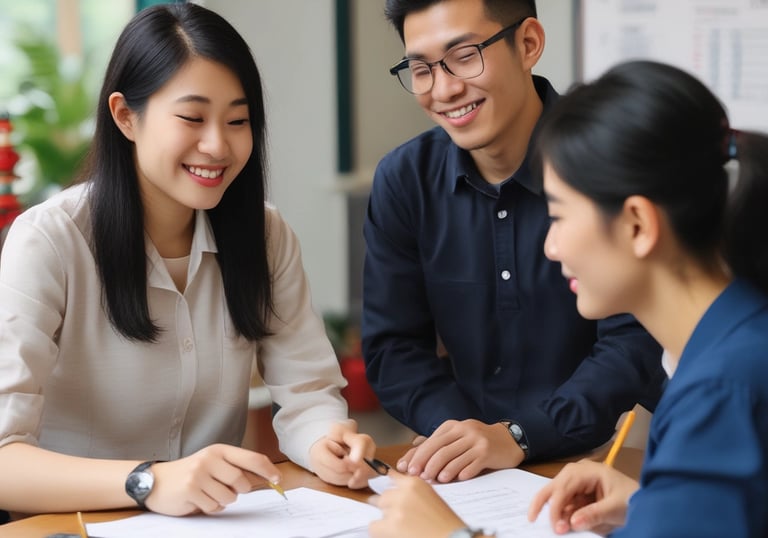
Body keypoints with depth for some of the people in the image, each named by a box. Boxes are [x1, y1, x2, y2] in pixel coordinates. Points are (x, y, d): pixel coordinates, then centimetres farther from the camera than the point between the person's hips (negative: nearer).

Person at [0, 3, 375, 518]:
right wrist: (149, 481, -39)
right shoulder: (48, 241, -15)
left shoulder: (265, 234, 1)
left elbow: (307, 390, -3)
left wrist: (327, 444, -25)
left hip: (221, 519, 4)